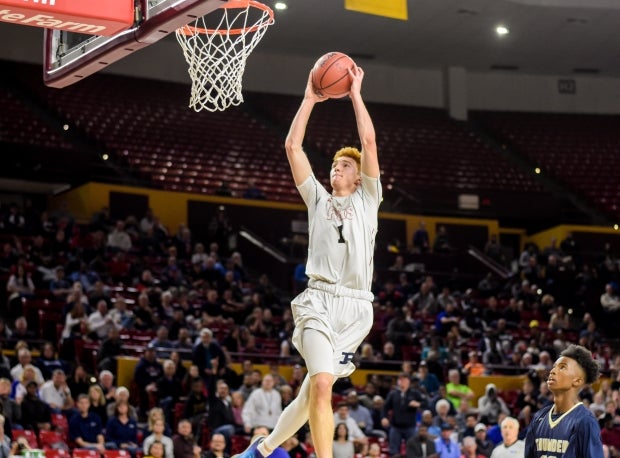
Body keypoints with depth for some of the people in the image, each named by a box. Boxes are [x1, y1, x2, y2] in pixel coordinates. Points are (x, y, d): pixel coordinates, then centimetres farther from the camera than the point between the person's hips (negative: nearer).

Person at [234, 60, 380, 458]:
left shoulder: (367, 200, 14)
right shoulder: (318, 199, 17)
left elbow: (369, 142, 4)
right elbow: (293, 147, 11)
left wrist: (356, 94, 7)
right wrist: (310, 100, 12)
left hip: (356, 305, 0)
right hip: (319, 299, 0)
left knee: (317, 385, 4)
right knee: (321, 384, -18)